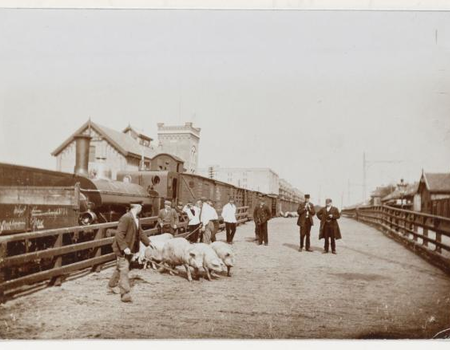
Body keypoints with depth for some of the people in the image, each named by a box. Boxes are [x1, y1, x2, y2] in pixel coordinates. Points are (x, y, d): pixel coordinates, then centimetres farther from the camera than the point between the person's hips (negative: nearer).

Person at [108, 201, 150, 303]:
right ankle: (125, 294, -4)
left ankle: (111, 285, 40)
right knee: (124, 270, -7)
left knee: (120, 268, 21)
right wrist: (124, 248, -31)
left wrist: (148, 242, 14)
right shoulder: (126, 218, -23)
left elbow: (140, 232, 19)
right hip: (122, 249, -9)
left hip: (129, 248, 9)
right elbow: (119, 234, -27)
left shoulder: (136, 219, 7)